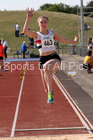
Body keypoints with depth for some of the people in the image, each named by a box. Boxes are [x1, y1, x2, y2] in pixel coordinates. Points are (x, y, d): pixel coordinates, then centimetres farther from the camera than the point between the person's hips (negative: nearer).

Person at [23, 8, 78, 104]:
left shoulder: (52, 32, 11)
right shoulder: (36, 35, 1)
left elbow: (63, 39, 27)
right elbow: (25, 31, -19)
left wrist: (74, 41, 31)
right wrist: (28, 18, -27)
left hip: (54, 57, 0)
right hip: (43, 59, 0)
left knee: (46, 67, -39)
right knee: (46, 88, 2)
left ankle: (50, 92, -40)